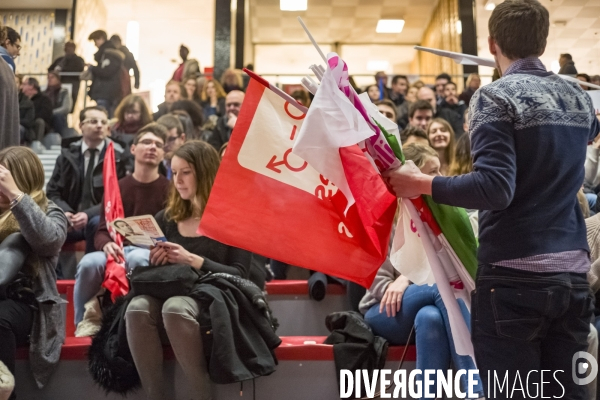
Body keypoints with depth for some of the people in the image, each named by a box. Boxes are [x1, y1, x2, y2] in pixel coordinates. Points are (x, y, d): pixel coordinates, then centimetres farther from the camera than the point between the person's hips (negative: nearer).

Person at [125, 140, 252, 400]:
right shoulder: (167, 217, 17)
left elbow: (239, 276, -5)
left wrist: (193, 260, -17)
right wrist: (153, 262, -4)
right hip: (166, 292, 4)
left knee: (175, 308, -38)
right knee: (137, 308, -31)